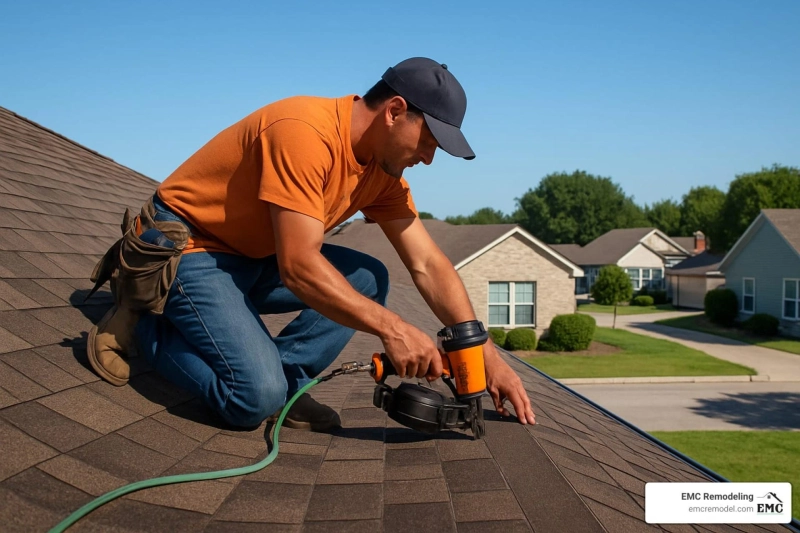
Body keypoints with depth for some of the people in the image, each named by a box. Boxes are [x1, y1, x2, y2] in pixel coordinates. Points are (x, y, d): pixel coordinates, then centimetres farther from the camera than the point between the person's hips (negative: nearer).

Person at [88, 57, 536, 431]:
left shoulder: (383, 168, -1)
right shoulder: (306, 133, -28)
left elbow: (428, 265, -3)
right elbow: (299, 267, -32)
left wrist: (488, 356, -8)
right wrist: (392, 328, -30)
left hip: (256, 259, 8)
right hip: (187, 249, -8)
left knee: (369, 280, -4)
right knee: (257, 398, -21)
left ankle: (281, 381, -5)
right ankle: (146, 323, 0)